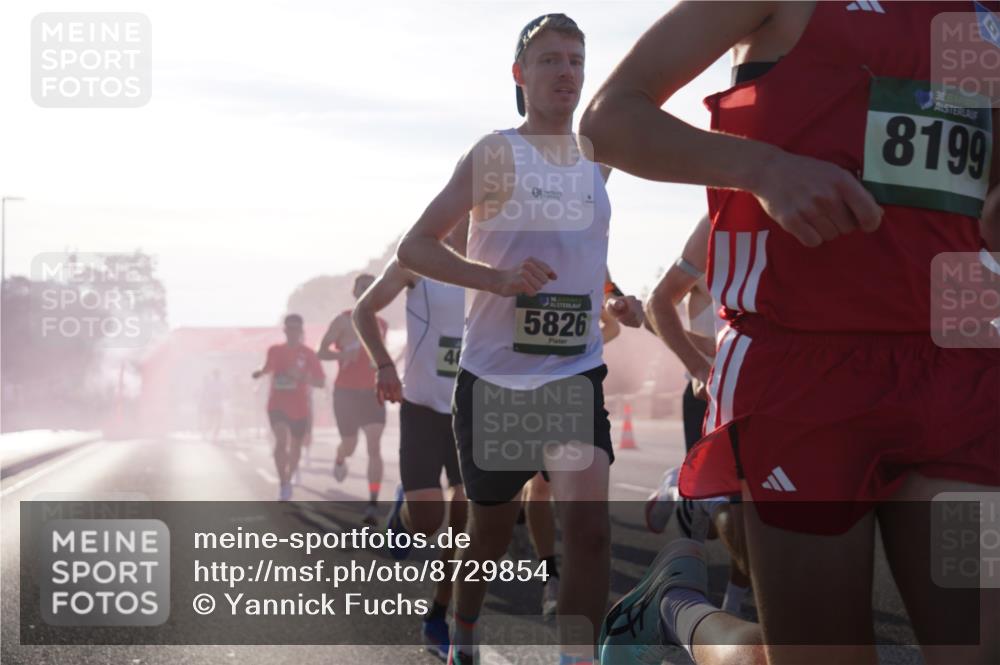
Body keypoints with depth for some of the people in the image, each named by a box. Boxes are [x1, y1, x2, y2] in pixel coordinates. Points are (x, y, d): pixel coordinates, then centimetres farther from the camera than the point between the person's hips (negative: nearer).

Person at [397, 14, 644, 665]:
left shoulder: (596, 165, 9)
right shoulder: (498, 154, -8)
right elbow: (414, 248, -13)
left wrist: (616, 302, 8)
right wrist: (497, 278, -27)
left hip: (575, 372, 3)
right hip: (494, 374, -3)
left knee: (589, 521, -17)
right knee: (491, 533, 13)